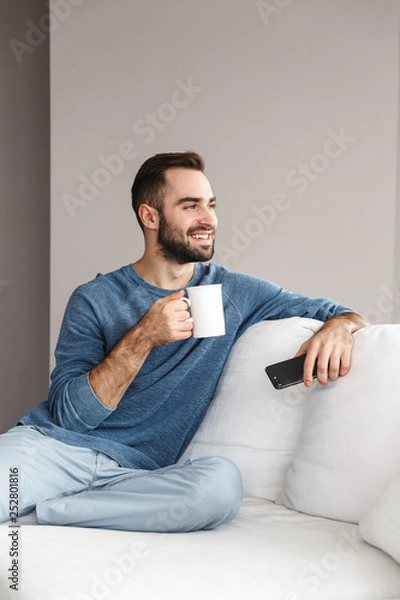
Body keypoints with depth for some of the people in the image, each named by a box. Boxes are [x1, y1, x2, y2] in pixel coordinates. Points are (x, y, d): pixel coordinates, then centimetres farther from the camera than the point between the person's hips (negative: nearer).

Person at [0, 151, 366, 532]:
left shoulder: (236, 294, 11)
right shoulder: (95, 300, 4)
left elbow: (337, 312, 18)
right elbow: (68, 413, -5)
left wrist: (337, 326, -7)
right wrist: (142, 339, -16)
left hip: (135, 471, 5)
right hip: (54, 444, -4)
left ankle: (42, 510, -20)